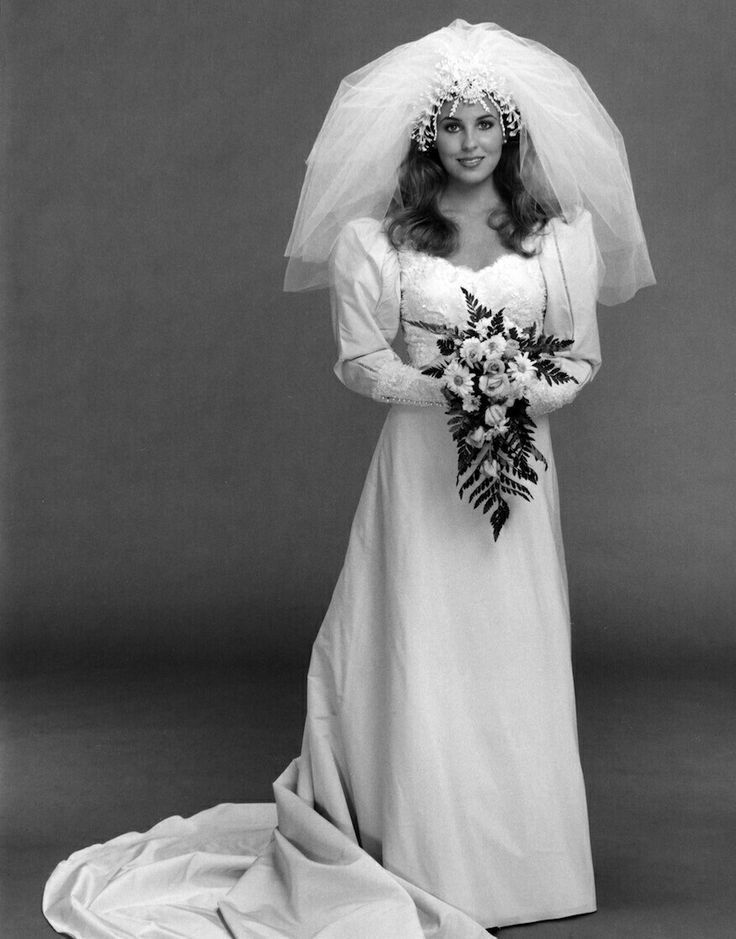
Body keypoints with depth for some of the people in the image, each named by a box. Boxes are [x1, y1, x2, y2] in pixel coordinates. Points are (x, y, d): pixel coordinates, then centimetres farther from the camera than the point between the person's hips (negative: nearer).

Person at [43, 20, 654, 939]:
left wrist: (525, 395, -14)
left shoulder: (563, 232, 4)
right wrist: (447, 389, -17)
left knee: (517, 658, 6)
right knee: (421, 661, 0)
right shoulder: (376, 236, -1)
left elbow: (580, 357, 6)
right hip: (420, 464, -2)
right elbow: (360, 361, -2)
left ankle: (517, 858, 22)